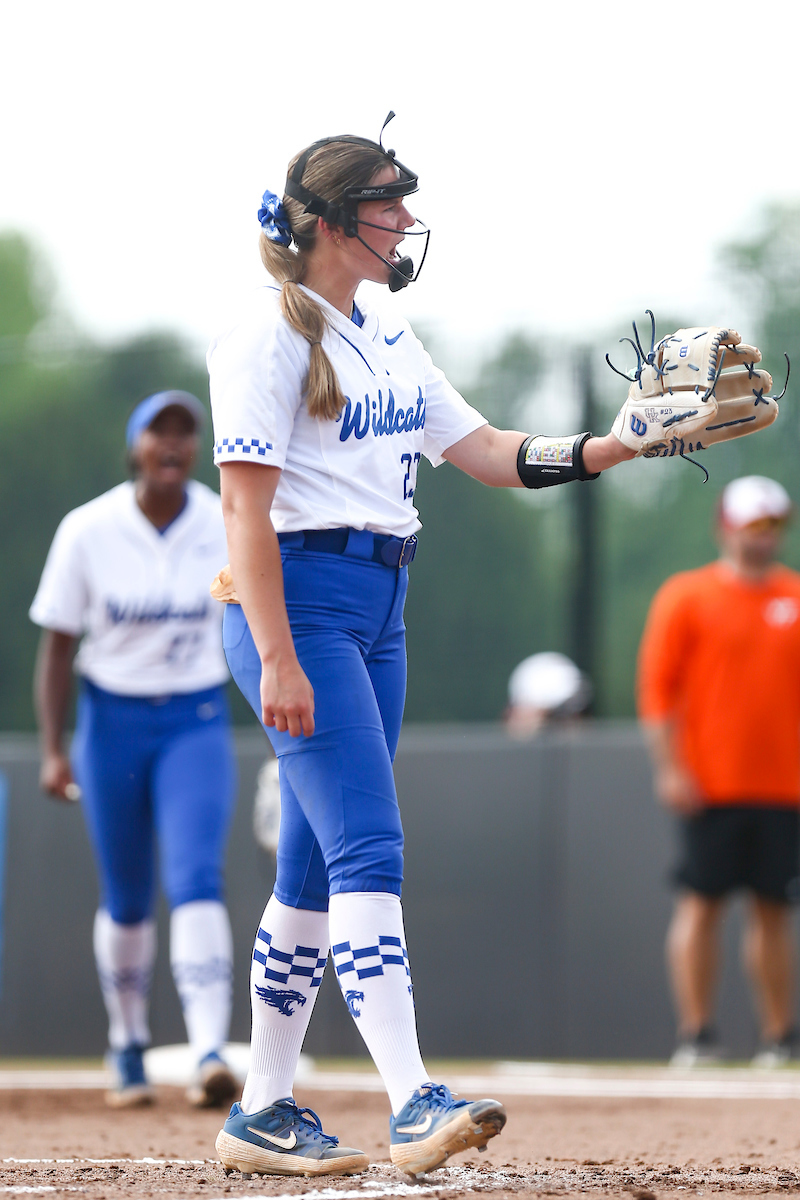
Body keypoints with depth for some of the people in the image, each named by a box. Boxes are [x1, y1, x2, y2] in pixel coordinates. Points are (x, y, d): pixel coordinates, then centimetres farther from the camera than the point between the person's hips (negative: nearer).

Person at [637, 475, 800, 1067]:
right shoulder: (686, 596, 1)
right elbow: (658, 686, -3)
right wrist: (670, 768, -10)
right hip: (710, 786, -3)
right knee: (702, 902, -5)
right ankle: (696, 1033, -2)